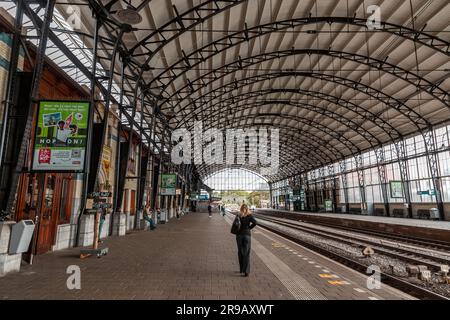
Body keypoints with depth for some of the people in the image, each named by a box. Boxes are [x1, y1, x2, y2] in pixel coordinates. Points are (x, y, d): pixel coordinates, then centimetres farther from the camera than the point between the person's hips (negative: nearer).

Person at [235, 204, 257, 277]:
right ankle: (246, 271, -3)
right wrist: (249, 228, -2)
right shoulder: (249, 215, -3)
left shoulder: (238, 215, 0)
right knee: (246, 254, 2)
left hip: (239, 235, 2)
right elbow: (255, 223, -15)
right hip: (247, 235, -1)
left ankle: (241, 269, 26)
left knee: (240, 252, 16)